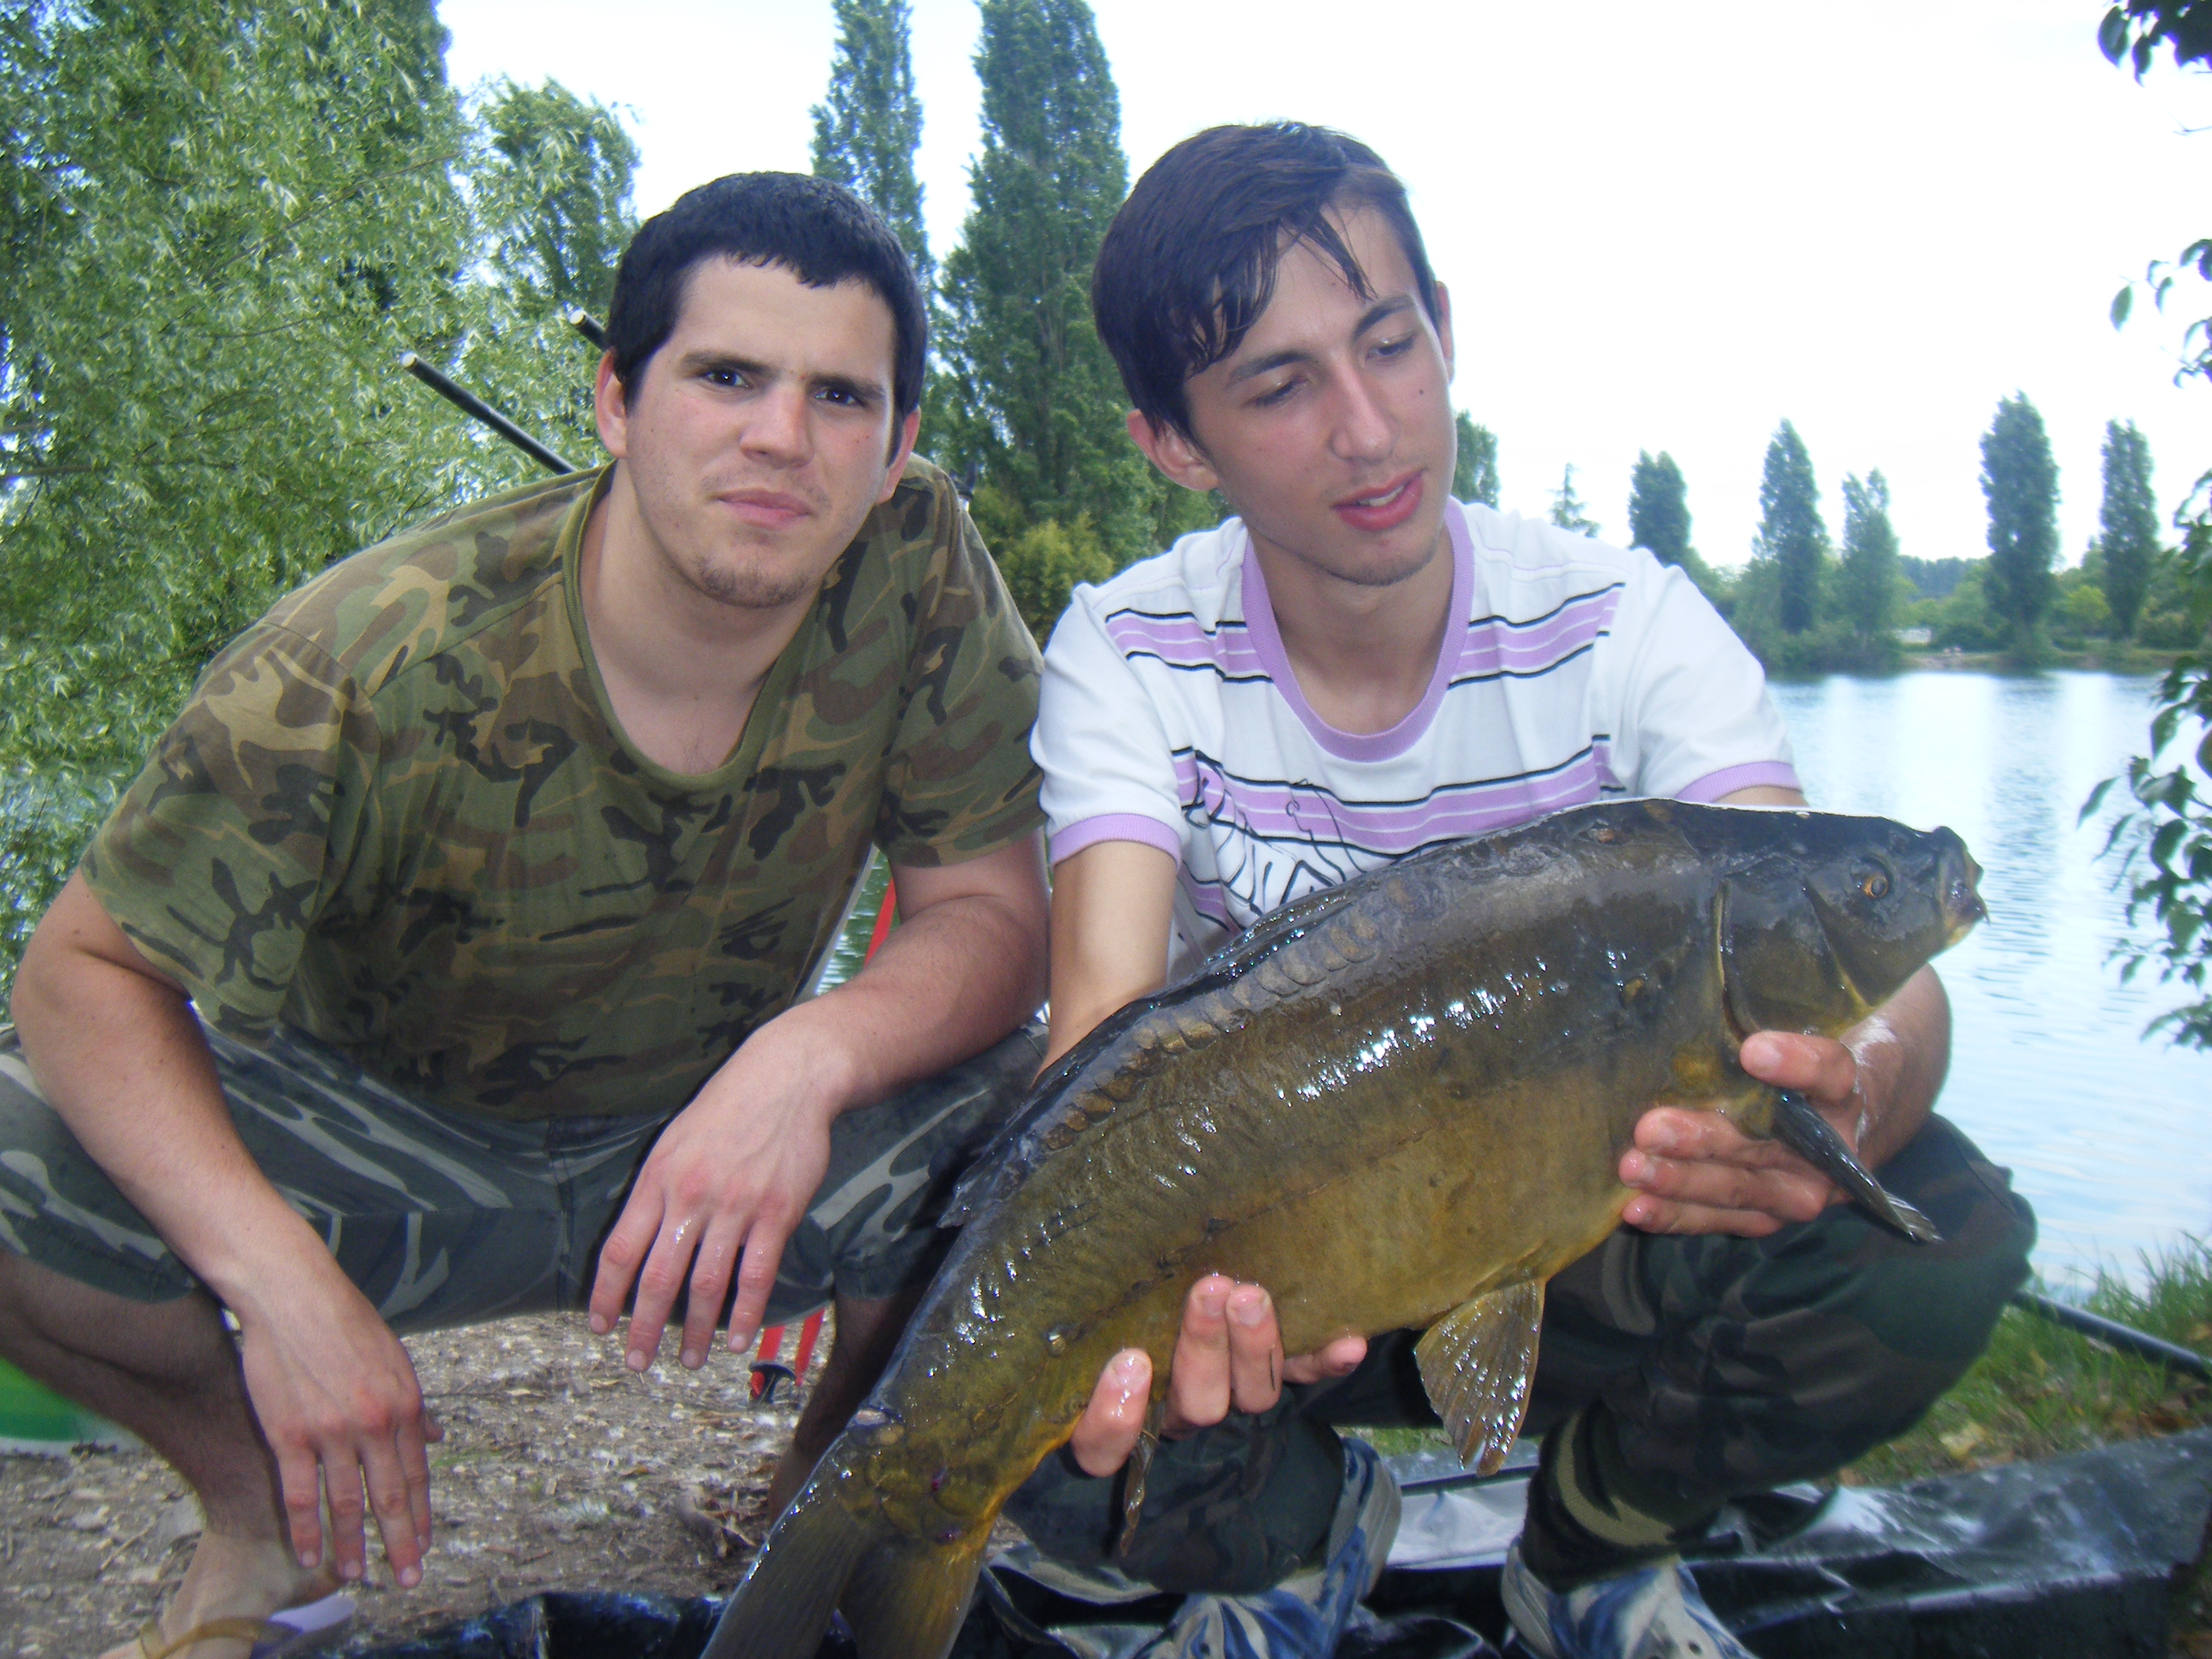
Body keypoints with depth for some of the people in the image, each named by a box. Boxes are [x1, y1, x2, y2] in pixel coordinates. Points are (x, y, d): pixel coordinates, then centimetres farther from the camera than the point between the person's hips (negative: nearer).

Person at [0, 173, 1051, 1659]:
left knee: (1033, 1117, -27)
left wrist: (810, 1055, -40)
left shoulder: (918, 569, -20)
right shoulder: (367, 664, -26)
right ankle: (268, 1509, 7)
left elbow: (994, 918, -18)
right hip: (379, 1127, 0)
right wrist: (283, 1277, -34)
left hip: (715, 1130, 1)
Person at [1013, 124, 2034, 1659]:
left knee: (1937, 1239, -28)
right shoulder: (1129, 658, -13)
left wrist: (1856, 1085, -48)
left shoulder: (1628, 628, -12)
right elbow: (1111, 1007, -27)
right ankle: (1306, 1530, 8)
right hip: (1267, 1242, 0)